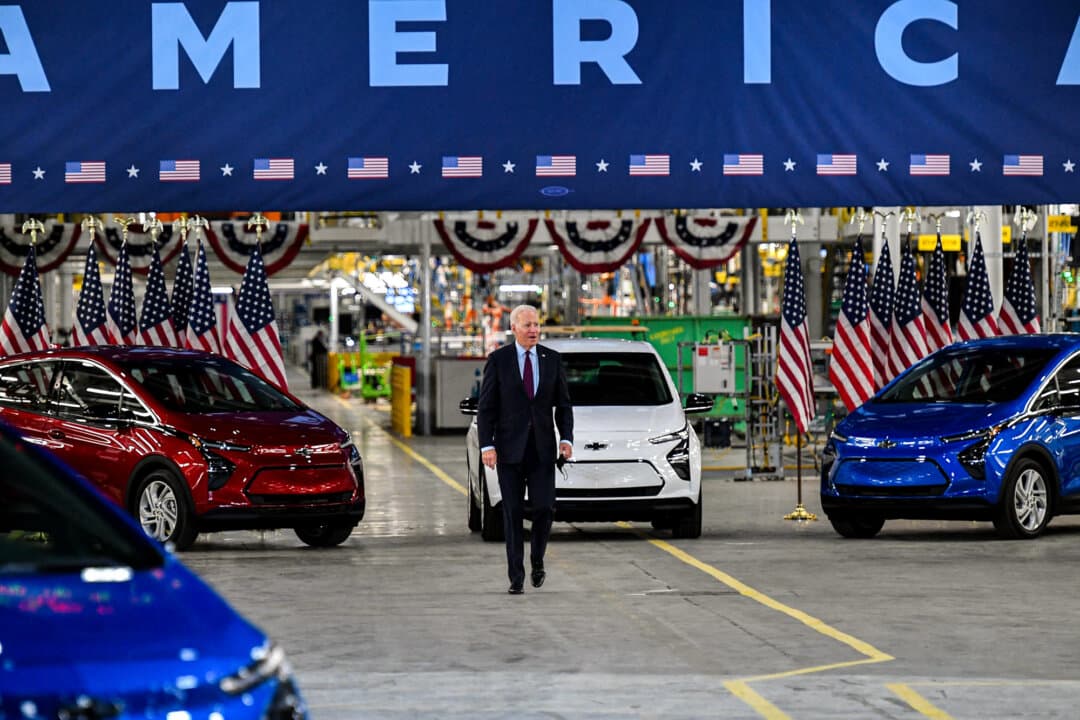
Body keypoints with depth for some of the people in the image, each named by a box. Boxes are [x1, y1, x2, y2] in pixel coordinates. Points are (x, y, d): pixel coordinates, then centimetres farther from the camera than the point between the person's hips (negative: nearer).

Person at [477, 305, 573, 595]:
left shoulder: (552, 359, 6)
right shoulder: (498, 360, -2)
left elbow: (563, 404, 10)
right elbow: (486, 406, -2)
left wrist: (566, 438, -4)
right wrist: (486, 445, -11)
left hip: (542, 448, 2)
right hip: (509, 448, -2)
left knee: (544, 507, -6)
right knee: (513, 513, 0)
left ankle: (537, 560, 20)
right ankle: (516, 577, 4)